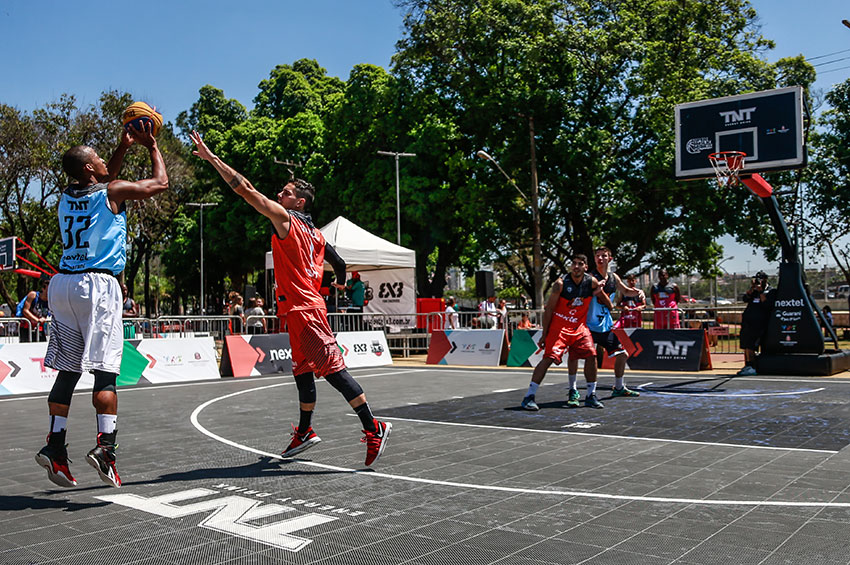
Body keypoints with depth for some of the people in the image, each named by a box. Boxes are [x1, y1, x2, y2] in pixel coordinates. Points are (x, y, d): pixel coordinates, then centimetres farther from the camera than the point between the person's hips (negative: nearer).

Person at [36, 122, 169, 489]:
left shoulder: (67, 195, 16)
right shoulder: (112, 192, -2)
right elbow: (160, 182, 9)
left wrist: (124, 146, 36)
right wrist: (152, 146, 22)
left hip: (62, 283, 7)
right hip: (97, 283, -7)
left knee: (67, 370, 9)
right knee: (105, 370, -7)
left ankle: (55, 445, 6)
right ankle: (105, 445, -13)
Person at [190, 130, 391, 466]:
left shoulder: (284, 219, -8)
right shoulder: (314, 233, 15)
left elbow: (246, 189, -10)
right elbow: (338, 263, 20)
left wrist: (211, 157, -6)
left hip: (302, 309, -10)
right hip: (306, 306, 10)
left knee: (332, 368, -11)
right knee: (302, 369, 18)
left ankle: (373, 428, -11)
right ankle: (305, 432, 31)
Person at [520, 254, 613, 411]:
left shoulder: (591, 282, -4)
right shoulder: (561, 283, -13)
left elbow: (604, 299, 20)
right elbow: (548, 309, -9)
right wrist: (544, 334, -9)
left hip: (579, 326, 4)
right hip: (558, 326, -4)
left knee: (590, 355, -9)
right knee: (548, 358, -15)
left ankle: (591, 396, 6)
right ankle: (529, 397, -12)